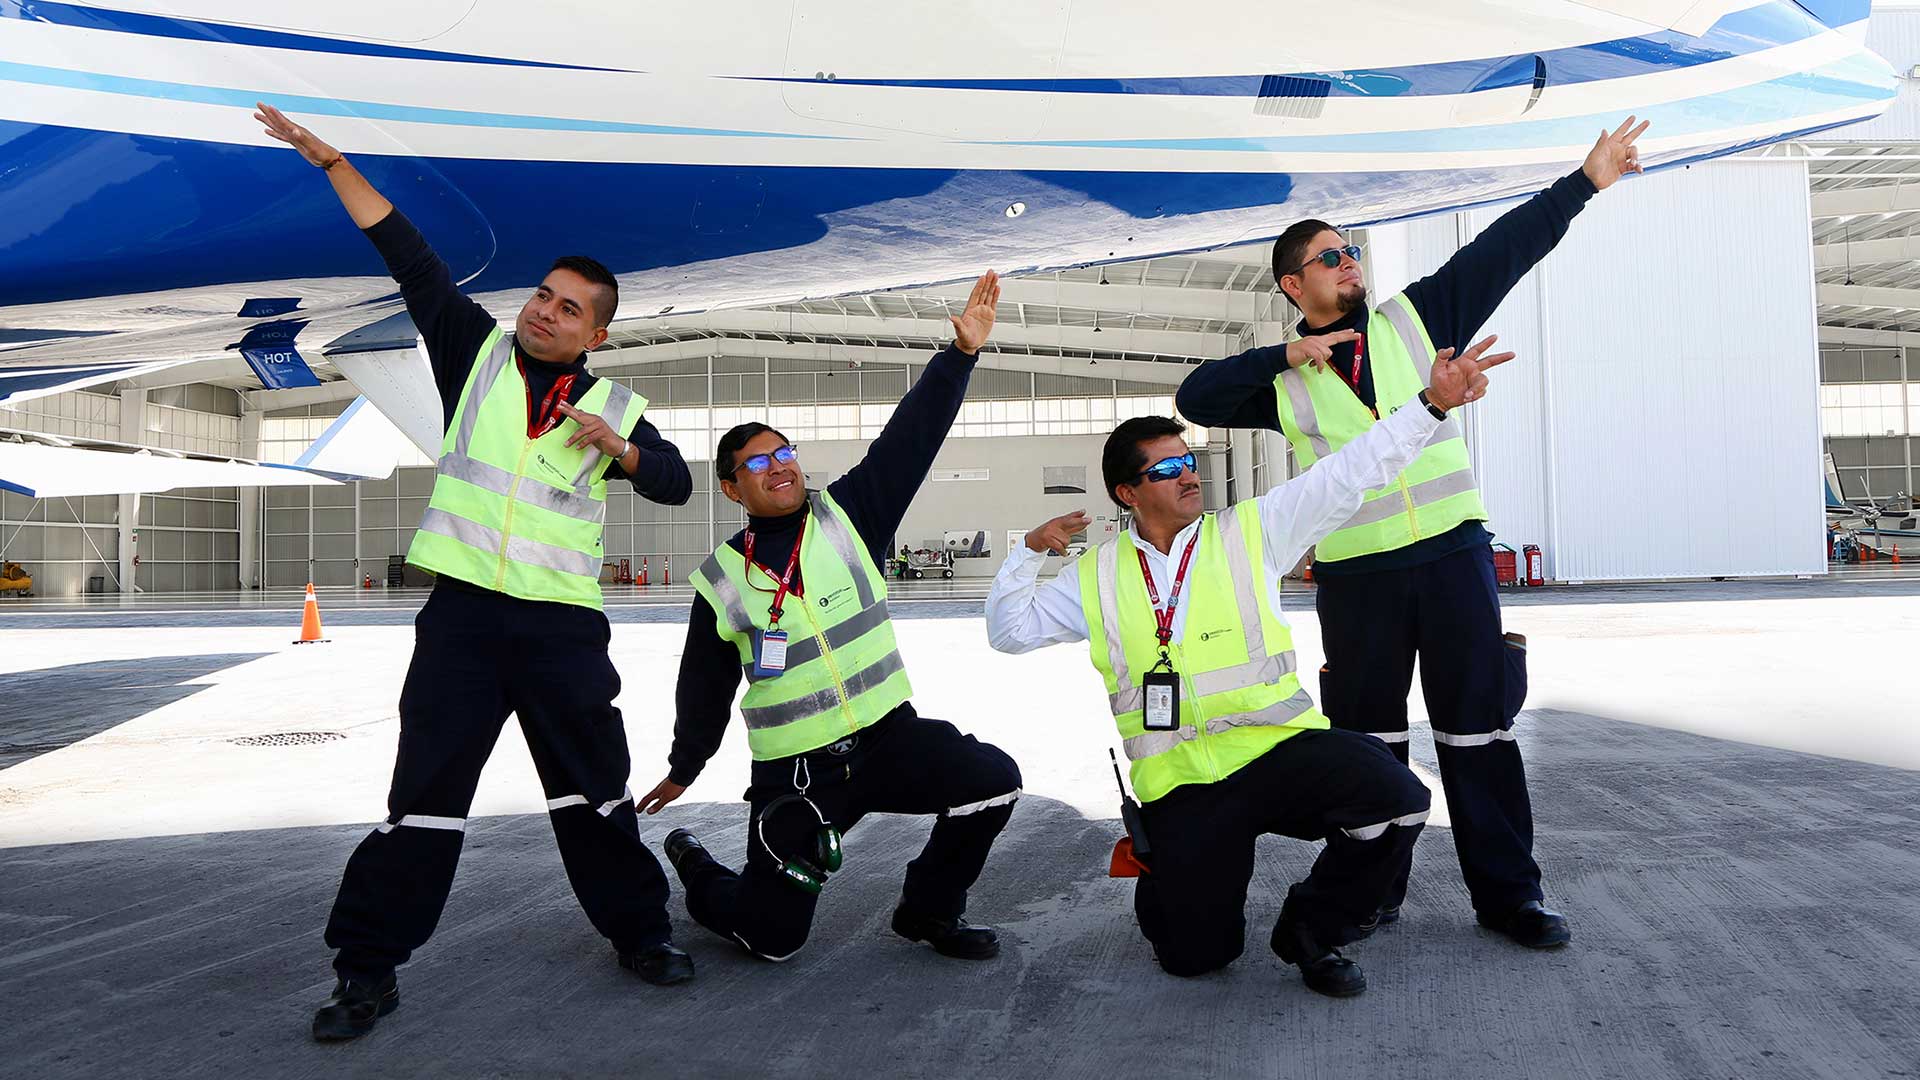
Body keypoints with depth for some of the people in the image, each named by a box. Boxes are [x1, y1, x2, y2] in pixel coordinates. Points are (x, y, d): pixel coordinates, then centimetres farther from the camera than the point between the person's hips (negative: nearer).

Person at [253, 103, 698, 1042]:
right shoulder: (478, 351, 8)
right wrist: (329, 158, 5)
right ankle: (368, 971, 14)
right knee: (426, 797, 1)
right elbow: (408, 256, 6)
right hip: (462, 612, 0)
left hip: (562, 623, 1)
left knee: (594, 790, 7)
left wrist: (617, 447, -10)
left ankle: (639, 932, 24)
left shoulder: (613, 407, 8)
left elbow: (675, 482, 9)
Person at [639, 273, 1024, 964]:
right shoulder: (723, 578, 0)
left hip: (889, 734, 2)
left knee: (993, 779, -21)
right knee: (773, 935, -2)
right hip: (793, 773, -1)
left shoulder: (847, 517, 0)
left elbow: (908, 440, -8)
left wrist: (961, 352, -16)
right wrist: (683, 769, 21)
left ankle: (928, 909, 6)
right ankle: (693, 869, 33)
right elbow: (704, 685, 12)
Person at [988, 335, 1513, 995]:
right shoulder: (1098, 576, 8)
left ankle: (1312, 927, 1)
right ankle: (1168, 882, 31)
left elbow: (1347, 476, 0)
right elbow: (1010, 630, 15)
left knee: (1396, 797, -27)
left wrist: (1432, 402, -6)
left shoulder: (1250, 533, 6)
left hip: (1278, 749, 0)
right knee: (1196, 953, -9)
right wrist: (1029, 552, 4)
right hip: (1179, 784, 0)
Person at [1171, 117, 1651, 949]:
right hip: (1354, 576, 0)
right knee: (1369, 737, 8)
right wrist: (1286, 358, -9)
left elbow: (1504, 249, 9)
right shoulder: (1284, 379, 6)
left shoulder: (1415, 317, 9)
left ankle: (1507, 893, 13)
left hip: (1453, 554, 1)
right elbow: (1196, 397, -2)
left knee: (1479, 725, 3)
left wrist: (1584, 180, 5)